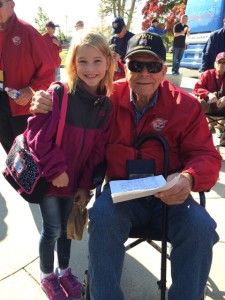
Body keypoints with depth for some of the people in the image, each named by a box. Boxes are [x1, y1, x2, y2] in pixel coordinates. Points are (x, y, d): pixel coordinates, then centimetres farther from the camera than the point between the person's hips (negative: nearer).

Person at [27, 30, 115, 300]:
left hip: (75, 179, 4)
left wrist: (86, 185, -1)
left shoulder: (106, 105, -4)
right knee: (52, 229, 6)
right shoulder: (58, 94, -19)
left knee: (66, 227, 20)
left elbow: (98, 150, -1)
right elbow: (38, 135, -20)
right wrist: (55, 170, -19)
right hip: (49, 176, -4)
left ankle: (64, 270, 43)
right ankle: (47, 275, 34)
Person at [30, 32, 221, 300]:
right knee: (102, 216, -30)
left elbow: (206, 156, -3)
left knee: (201, 227, -25)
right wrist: (44, 102, -13)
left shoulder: (186, 106, -2)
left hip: (169, 197, 1)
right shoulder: (109, 96, 0)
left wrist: (188, 178, -27)